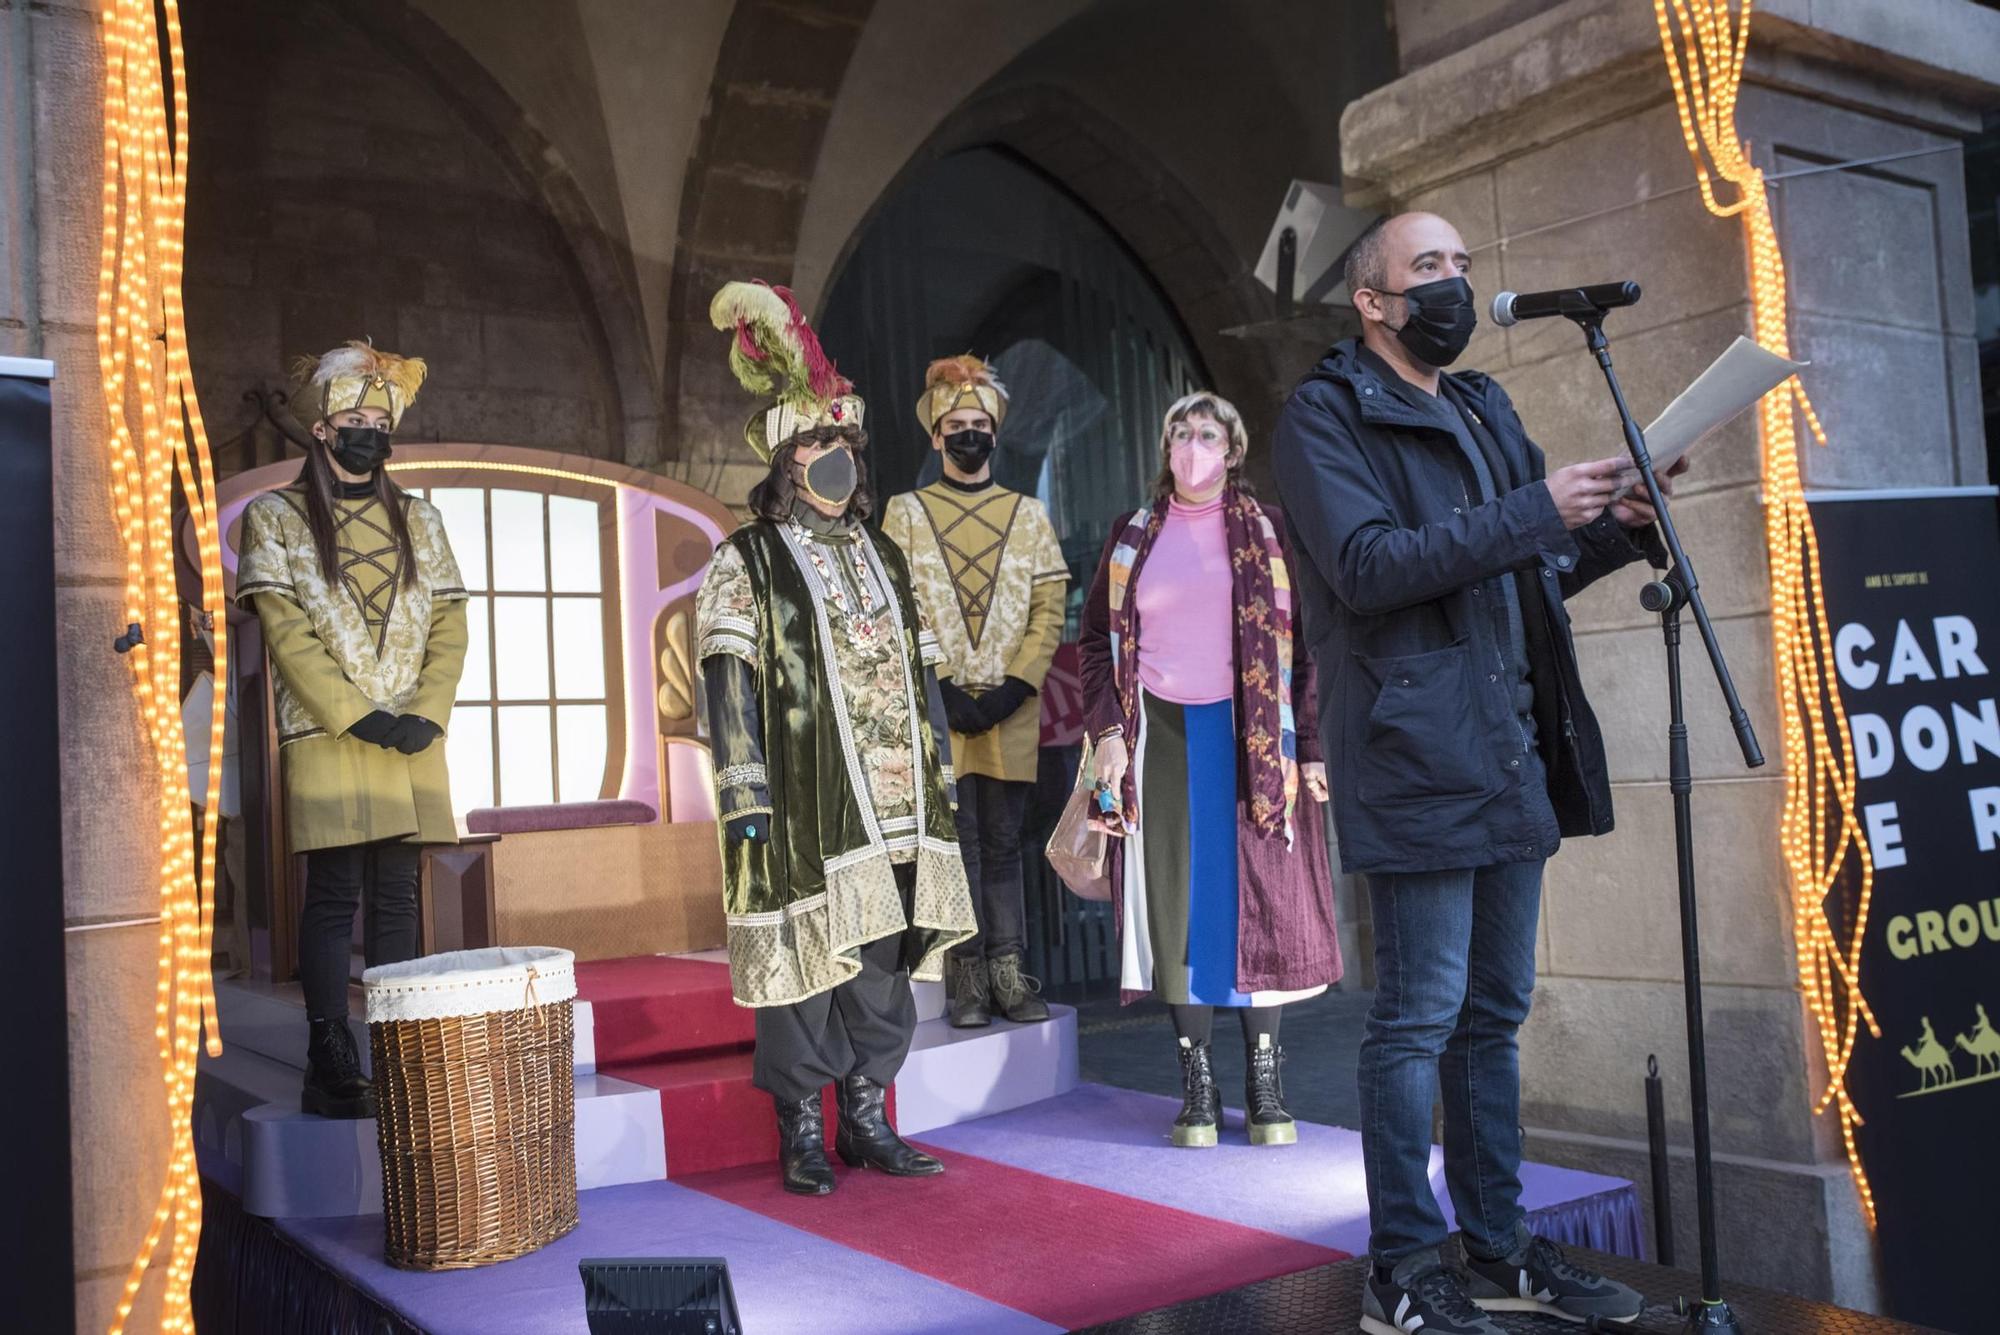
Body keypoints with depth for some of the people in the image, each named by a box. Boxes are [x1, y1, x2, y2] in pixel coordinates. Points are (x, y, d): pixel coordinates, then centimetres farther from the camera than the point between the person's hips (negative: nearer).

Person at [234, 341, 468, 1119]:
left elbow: (449, 622, 8)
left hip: (412, 739, 4)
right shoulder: (276, 516, 4)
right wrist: (359, 717, -14)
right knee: (335, 897, -4)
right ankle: (331, 1069, 0)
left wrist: (426, 714, -7)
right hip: (326, 737, -3)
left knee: (396, 896, 5)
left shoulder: (417, 518, 14)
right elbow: (285, 630, -6)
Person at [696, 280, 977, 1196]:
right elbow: (727, 682, -7)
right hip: (804, 805, -5)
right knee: (803, 956, -2)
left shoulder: (882, 558, 18)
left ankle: (868, 1120, 19)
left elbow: (921, 670, 19)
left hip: (893, 803, 6)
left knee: (884, 962, 8)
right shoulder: (746, 562, 0)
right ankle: (800, 1135, 10)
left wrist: (941, 773, 14)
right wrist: (745, 794, -15)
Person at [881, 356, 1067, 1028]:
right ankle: (968, 979, 6)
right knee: (957, 841, -1)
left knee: (1004, 842, 6)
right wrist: (944, 694, -11)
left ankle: (1008, 973, 11)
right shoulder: (906, 512, 5)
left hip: (1011, 710, 2)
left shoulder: (1029, 514, 10)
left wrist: (1010, 692, -8)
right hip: (938, 711, -2)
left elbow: (1048, 612, 4)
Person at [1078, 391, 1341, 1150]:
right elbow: (1097, 640, 11)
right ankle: (1197, 1086, 9)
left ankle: (1265, 1086, 8)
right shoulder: (1133, 537, 11)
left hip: (1252, 734, -1)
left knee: (1259, 896, -1)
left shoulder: (1268, 532, 5)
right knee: (1177, 900, 1)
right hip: (1161, 734, 1)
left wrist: (1312, 746, -6)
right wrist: (1108, 732, -1)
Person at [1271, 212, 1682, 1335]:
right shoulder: (1327, 414, -3)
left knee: (1495, 1012, 13)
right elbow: (1366, 566, -18)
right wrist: (1536, 511, -18)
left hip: (1512, 757, 8)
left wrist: (1615, 532, 6)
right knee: (1421, 1018, -4)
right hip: (1417, 758, -8)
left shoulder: (1484, 410, 21)